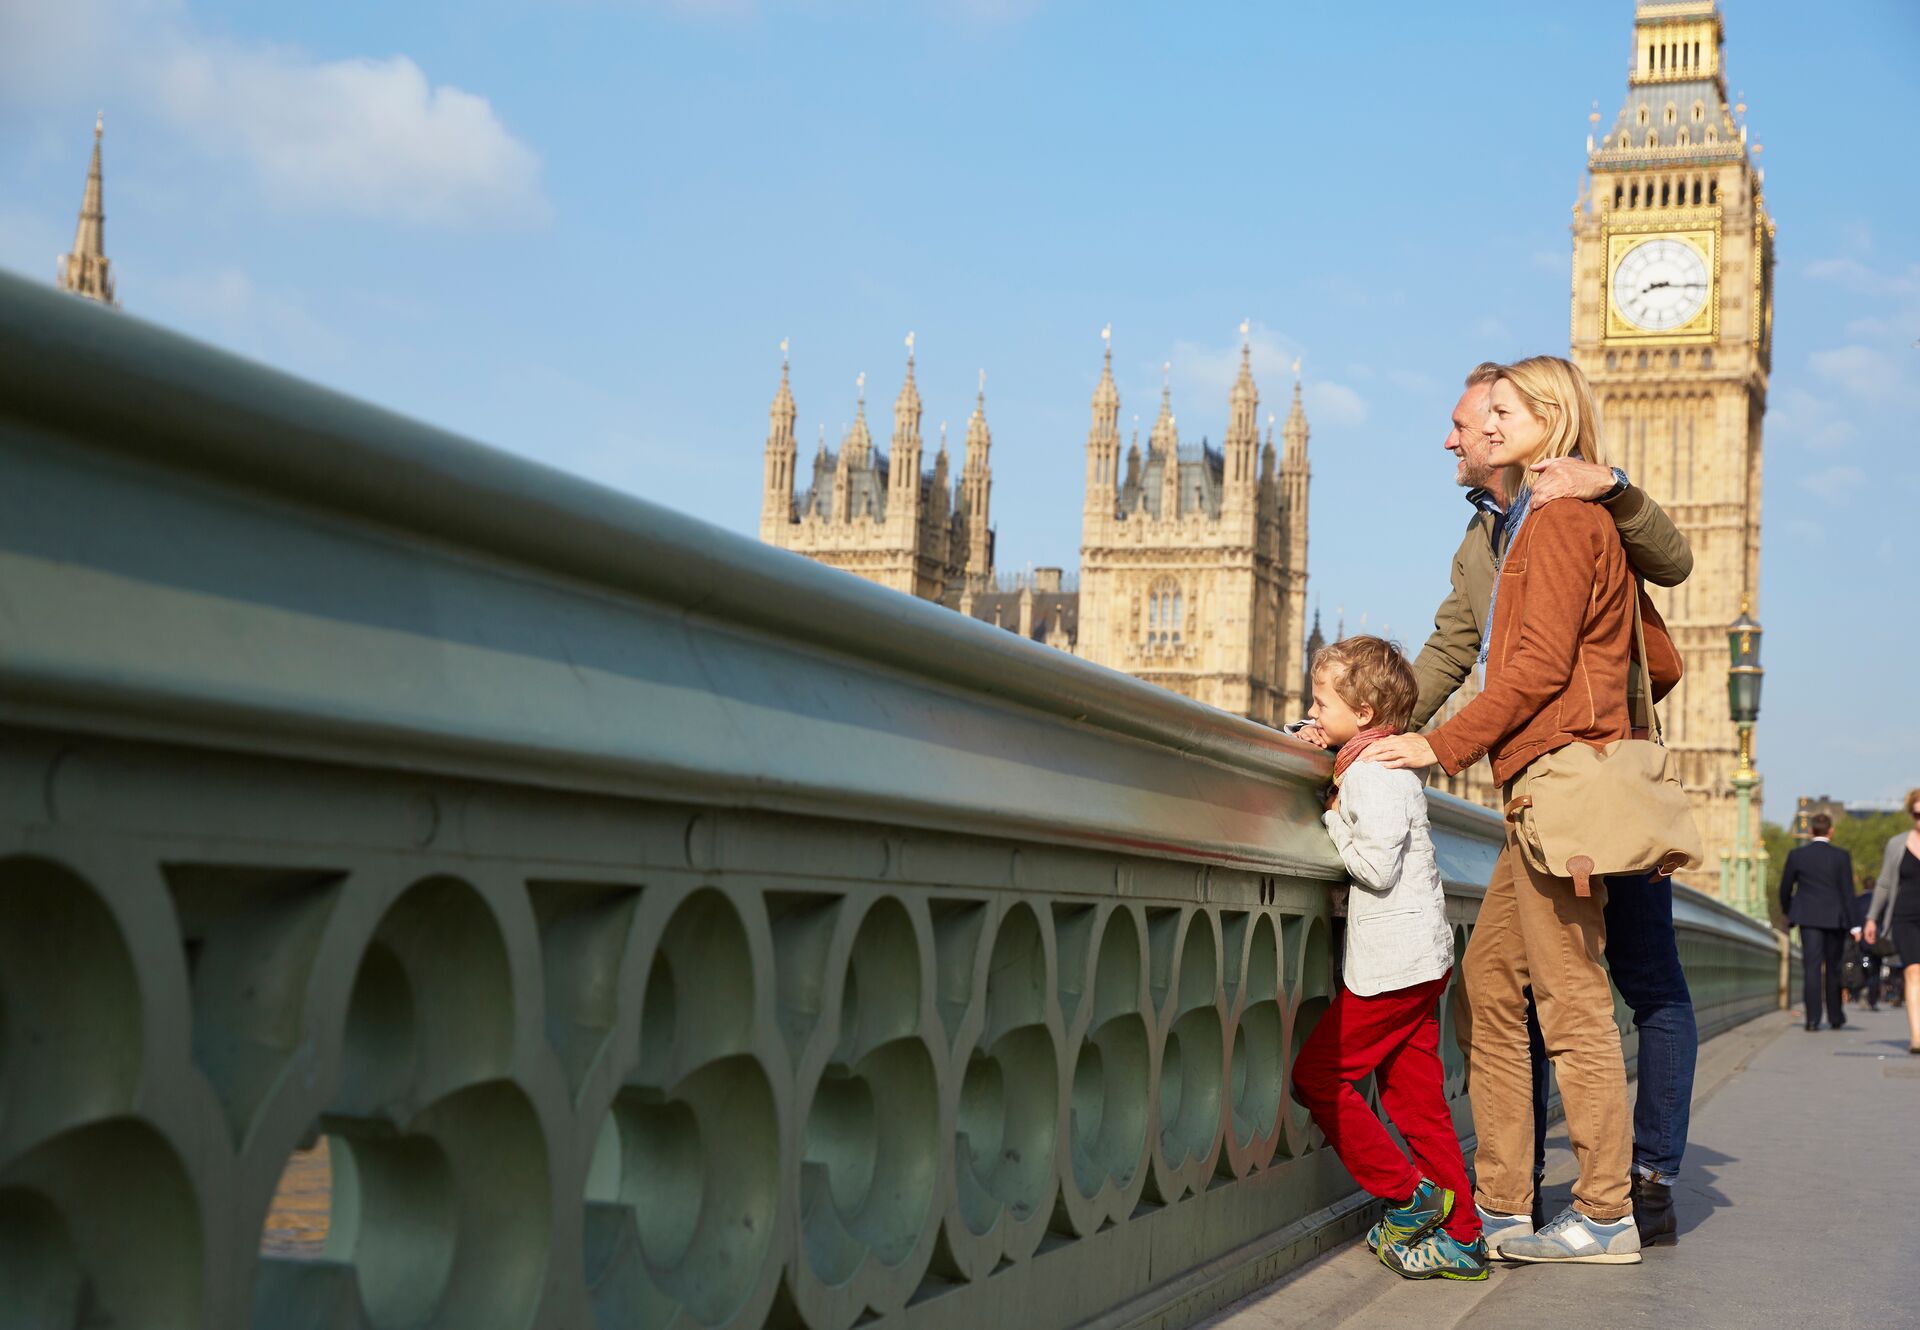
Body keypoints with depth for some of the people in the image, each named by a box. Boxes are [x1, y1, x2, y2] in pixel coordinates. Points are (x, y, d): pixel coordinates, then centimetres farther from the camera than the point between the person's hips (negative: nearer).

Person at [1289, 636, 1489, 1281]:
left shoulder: (1370, 773, -14)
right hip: (1421, 960, 10)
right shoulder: (1390, 765, 17)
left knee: (1317, 1073, -2)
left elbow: (1378, 866, -21)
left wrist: (1335, 822, -8)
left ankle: (1407, 1193, 1)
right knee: (1417, 1098, 9)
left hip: (1392, 962, -10)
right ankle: (1459, 1236, 10)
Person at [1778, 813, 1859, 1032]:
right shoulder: (1842, 856, -2)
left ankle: (1813, 1019, -13)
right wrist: (1852, 925, -2)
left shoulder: (1796, 855, 0)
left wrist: (1788, 912, 24)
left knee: (1811, 967, -4)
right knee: (1833, 968, 13)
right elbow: (1848, 891, -4)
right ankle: (1835, 1018, 22)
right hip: (1835, 919, 0)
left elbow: (1785, 889, 7)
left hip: (1808, 918, 0)